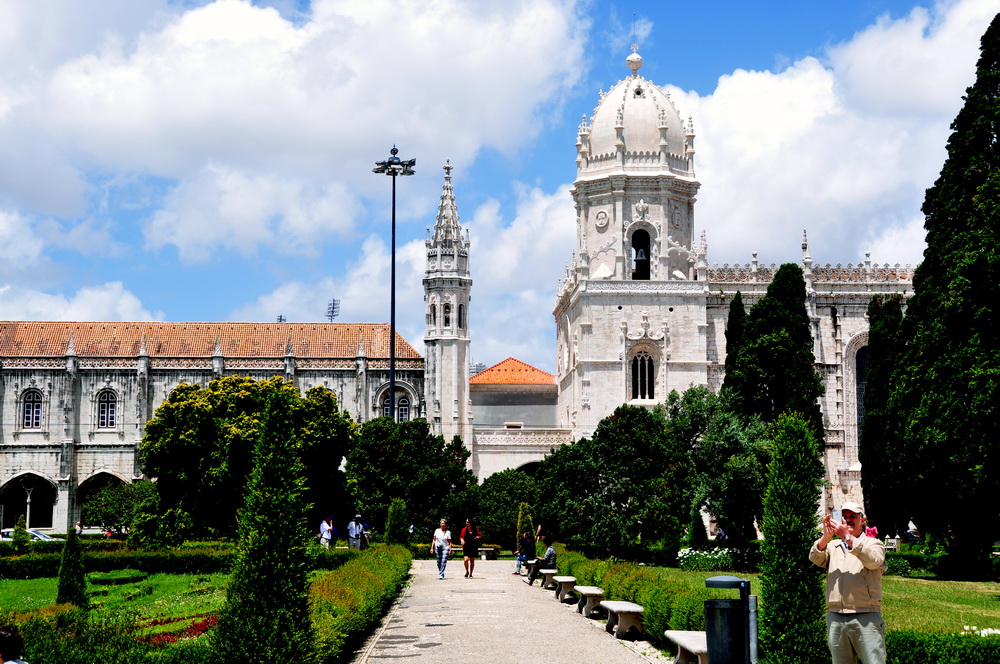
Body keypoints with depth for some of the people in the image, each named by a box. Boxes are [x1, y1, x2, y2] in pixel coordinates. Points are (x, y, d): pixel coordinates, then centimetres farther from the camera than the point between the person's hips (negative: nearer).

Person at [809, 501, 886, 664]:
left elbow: (874, 560, -14)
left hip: (866, 618, -4)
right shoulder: (832, 546, 17)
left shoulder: (873, 544, 8)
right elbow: (815, 557, -1)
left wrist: (848, 537, -22)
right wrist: (826, 537, -20)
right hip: (835, 618, 4)